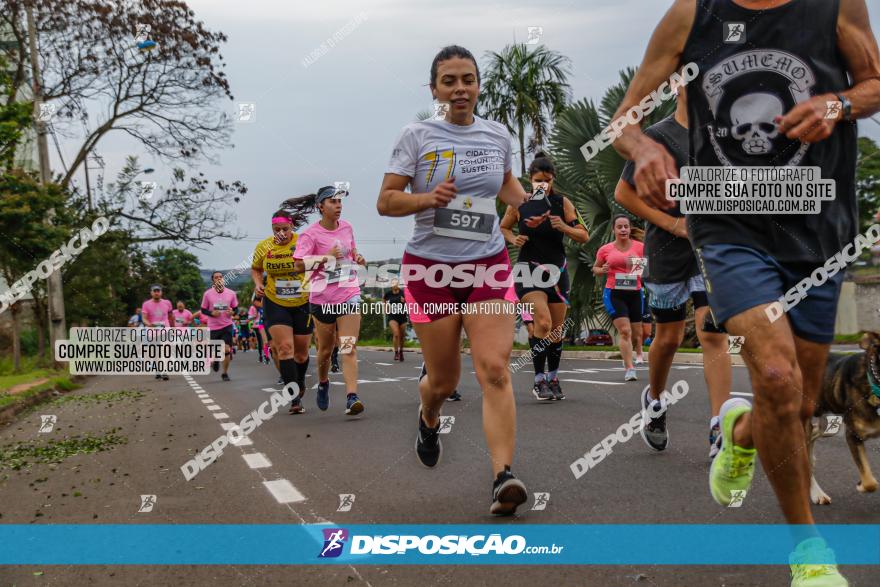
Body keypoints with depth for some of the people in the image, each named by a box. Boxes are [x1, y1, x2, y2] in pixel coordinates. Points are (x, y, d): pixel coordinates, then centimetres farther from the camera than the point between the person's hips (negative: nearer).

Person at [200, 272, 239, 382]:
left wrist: (232, 312, -12)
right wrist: (212, 313, -17)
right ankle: (216, 360, 41)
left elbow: (235, 308, 10)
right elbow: (203, 310, 3)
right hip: (213, 327, 0)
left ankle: (225, 373, 8)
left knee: (226, 350, -9)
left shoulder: (231, 293, -1)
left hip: (227, 325, 0)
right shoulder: (207, 294, -4)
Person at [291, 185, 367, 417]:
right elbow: (299, 264, -17)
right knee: (325, 349, 11)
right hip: (322, 297, -2)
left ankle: (352, 397, -19)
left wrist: (358, 257, 5)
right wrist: (327, 257, -27)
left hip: (349, 294, 2)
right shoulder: (310, 234, -7)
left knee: (349, 347, -11)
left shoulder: (347, 227, 8)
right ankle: (323, 384, 39)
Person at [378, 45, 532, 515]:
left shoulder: (497, 135, 6)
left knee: (495, 370, -14)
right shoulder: (417, 135, -5)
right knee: (444, 380, 8)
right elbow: (385, 202, -6)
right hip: (430, 267, -2)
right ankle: (429, 418, 44)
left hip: (488, 265, 2)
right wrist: (428, 198, -24)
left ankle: (503, 477, -16)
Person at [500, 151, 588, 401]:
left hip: (557, 269, 3)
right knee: (543, 322, -20)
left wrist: (563, 227, -20)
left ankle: (553, 379, 27)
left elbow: (584, 236, -2)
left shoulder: (562, 202, 0)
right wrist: (514, 239, -7)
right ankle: (539, 381, -10)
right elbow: (503, 228, 14)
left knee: (557, 328, 9)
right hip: (529, 270, -3)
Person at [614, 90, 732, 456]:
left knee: (713, 333, -10)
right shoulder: (658, 136, -5)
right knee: (669, 337, 8)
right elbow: (623, 192, -5)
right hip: (669, 252, -3)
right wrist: (672, 223, -12)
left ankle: (719, 432, -10)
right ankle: (654, 400, 36)